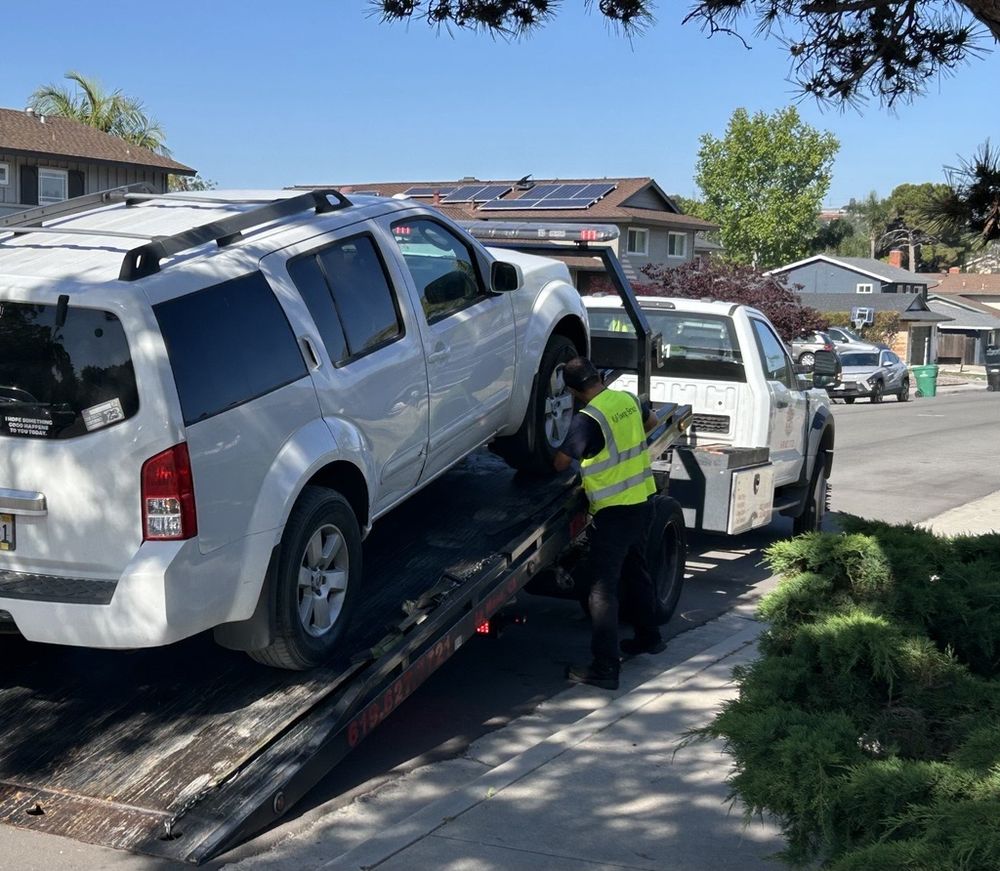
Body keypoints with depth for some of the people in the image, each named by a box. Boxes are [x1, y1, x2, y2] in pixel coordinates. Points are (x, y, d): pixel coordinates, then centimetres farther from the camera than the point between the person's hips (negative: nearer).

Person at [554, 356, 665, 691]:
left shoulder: (587, 419, -21)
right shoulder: (628, 399, 2)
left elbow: (561, 463, -13)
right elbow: (651, 422, 23)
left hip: (613, 511, -8)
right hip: (643, 500, 8)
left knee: (603, 587, -5)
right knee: (636, 571, 26)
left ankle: (604, 668, -5)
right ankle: (648, 636, 41)